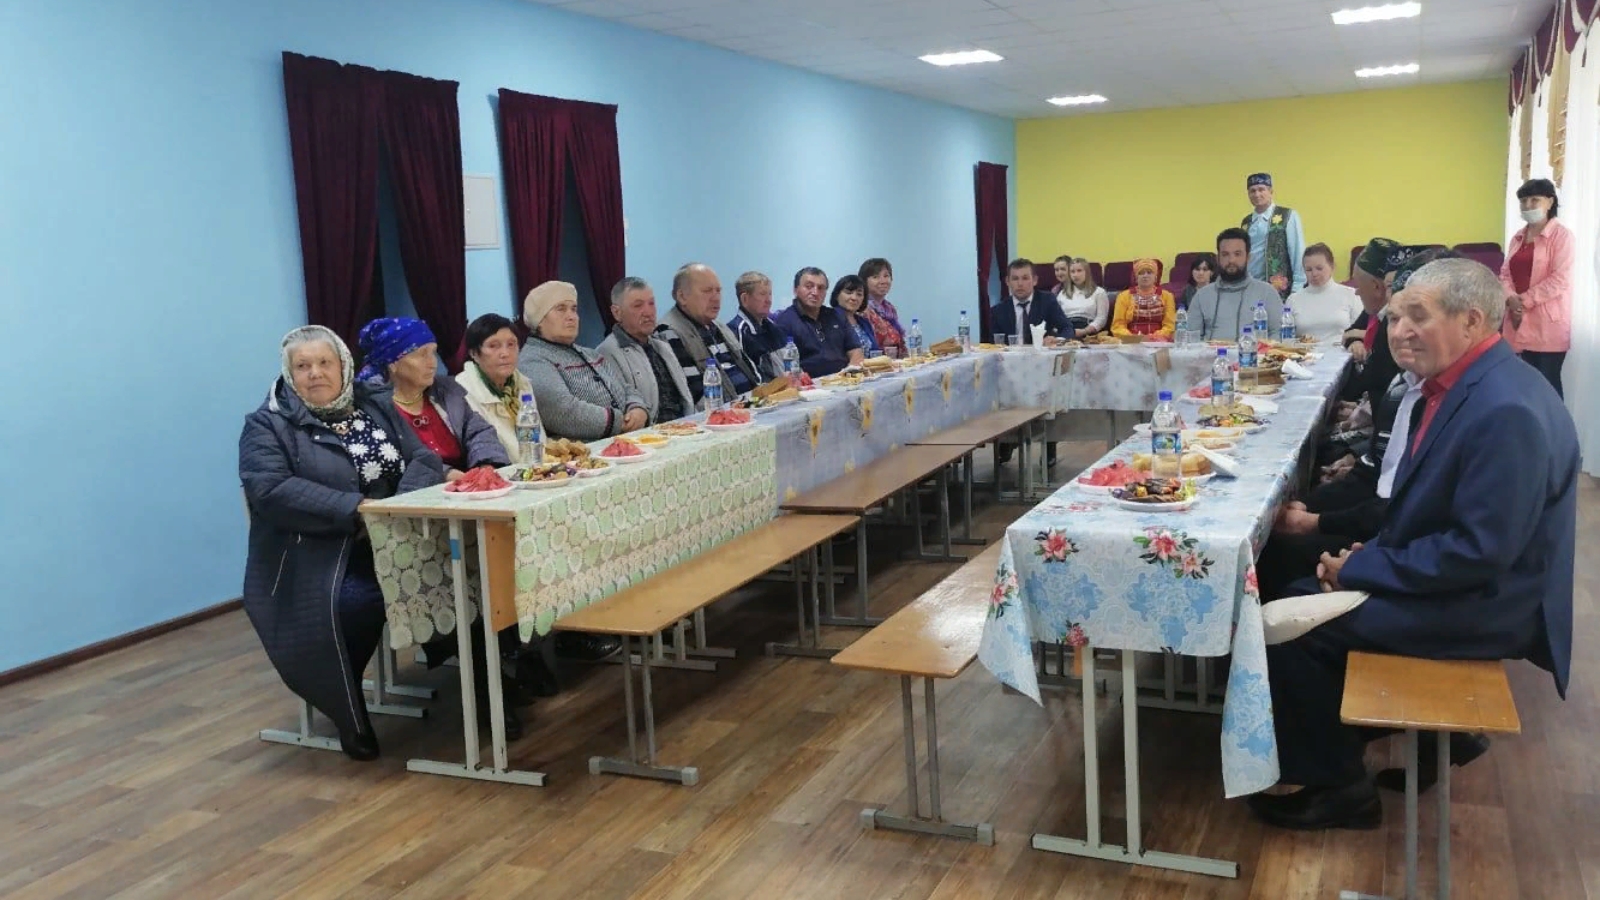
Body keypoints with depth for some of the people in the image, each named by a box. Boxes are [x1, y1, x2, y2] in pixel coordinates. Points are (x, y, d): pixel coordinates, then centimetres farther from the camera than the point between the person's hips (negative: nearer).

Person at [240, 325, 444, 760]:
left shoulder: (378, 405, 15)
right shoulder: (268, 426, 2)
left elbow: (425, 460, 7)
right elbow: (270, 490, -14)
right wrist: (356, 509, -23)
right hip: (318, 560, -4)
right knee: (356, 603, -34)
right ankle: (351, 717, -6)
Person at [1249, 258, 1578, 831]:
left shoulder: (1506, 410, -27)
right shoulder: (1462, 384, 5)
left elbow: (1480, 552, -28)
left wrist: (1363, 567, -19)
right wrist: (1369, 554, 0)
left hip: (1483, 602, -10)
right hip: (1441, 570, 10)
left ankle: (1340, 788, 7)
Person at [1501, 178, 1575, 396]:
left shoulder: (1561, 235, -5)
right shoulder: (1518, 237, 15)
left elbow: (1559, 279, -13)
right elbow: (1505, 273, 12)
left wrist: (1525, 300, -14)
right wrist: (1511, 298, -8)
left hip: (1549, 321, -6)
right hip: (1522, 320, 6)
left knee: (1548, 381, -6)